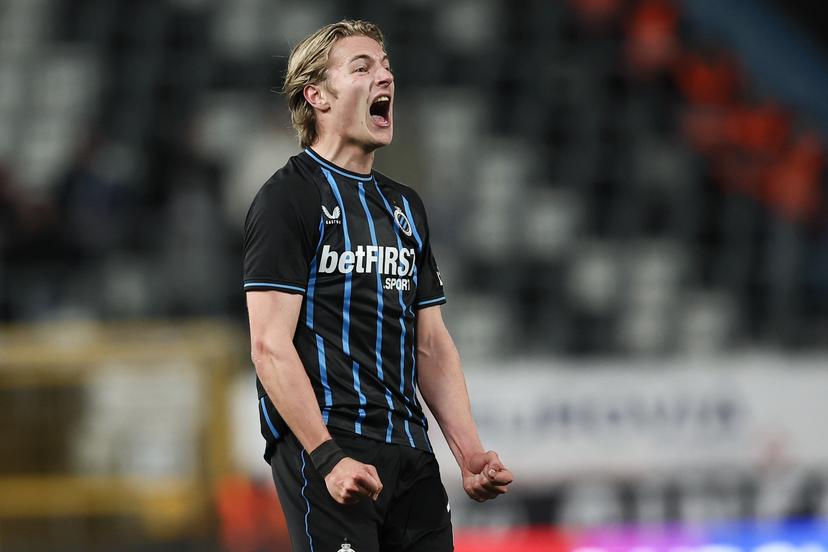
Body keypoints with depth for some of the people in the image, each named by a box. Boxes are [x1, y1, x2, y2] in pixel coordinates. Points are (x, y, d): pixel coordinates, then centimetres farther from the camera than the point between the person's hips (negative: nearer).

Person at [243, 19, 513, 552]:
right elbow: (271, 346, -12)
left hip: (410, 451, 7)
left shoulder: (405, 205, 20)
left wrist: (470, 453, 7)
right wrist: (326, 457, -21)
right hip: (326, 450, -7)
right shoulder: (289, 196, -4)